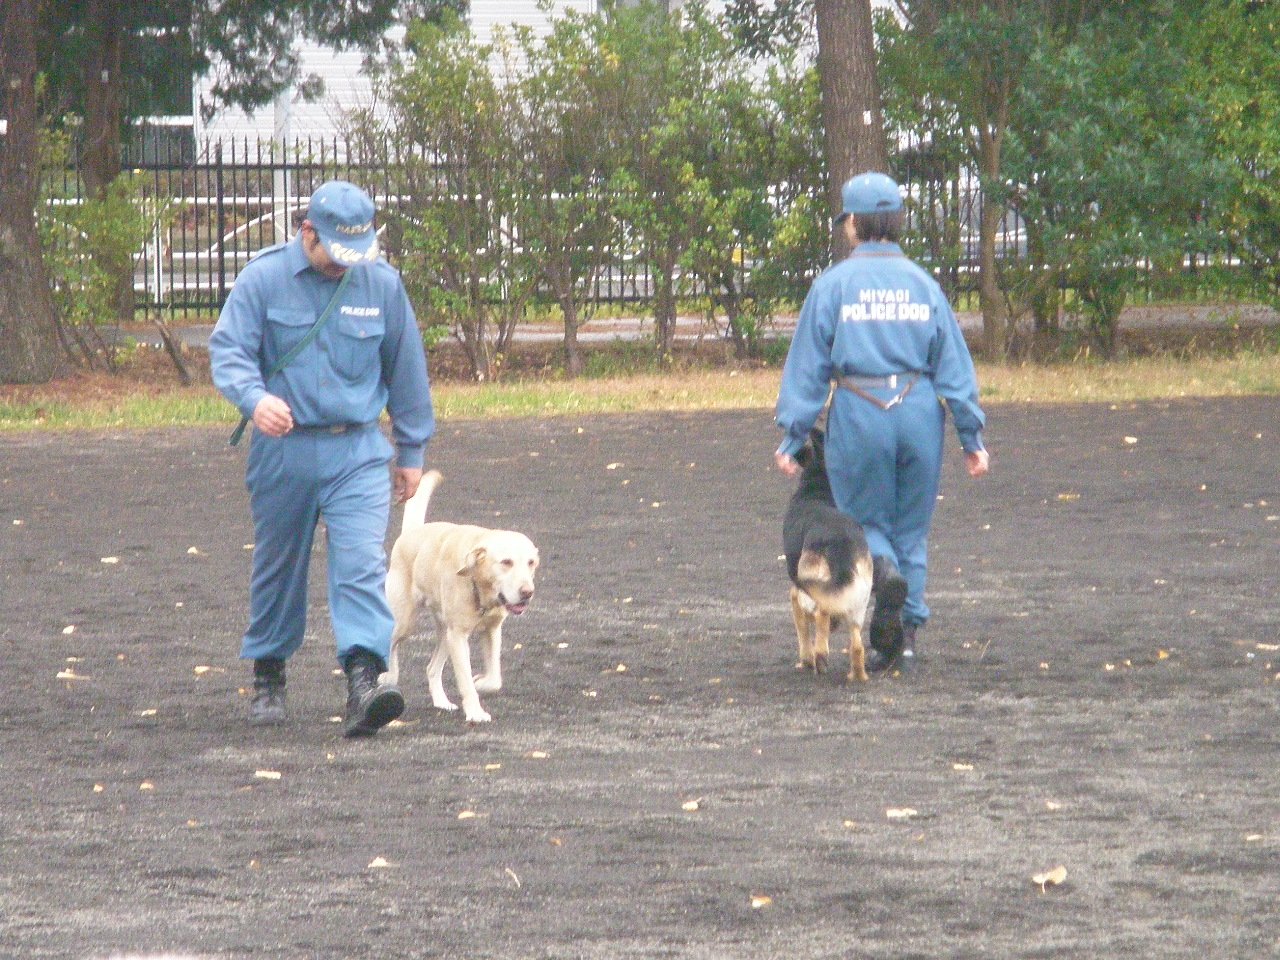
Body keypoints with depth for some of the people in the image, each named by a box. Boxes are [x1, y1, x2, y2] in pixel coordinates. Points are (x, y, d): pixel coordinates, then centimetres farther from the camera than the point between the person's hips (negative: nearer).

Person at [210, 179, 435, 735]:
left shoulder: (382, 283, 4)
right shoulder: (263, 279, -3)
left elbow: (407, 369, 14)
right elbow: (228, 350, -12)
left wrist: (412, 450, 19)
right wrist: (254, 398, -33)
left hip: (357, 451, 0)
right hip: (282, 452, 0)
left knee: (362, 564, -15)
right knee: (278, 569, 12)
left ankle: (363, 683, -26)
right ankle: (268, 678, 29)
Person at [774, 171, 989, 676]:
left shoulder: (833, 284, -2)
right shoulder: (922, 283, 6)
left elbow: (807, 366, -2)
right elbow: (954, 365, 5)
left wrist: (792, 437, 1)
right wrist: (971, 437, 9)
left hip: (857, 412, -2)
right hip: (919, 410, 2)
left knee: (864, 519, 11)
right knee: (912, 527, 12)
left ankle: (884, 569, -23)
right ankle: (907, 635, 8)